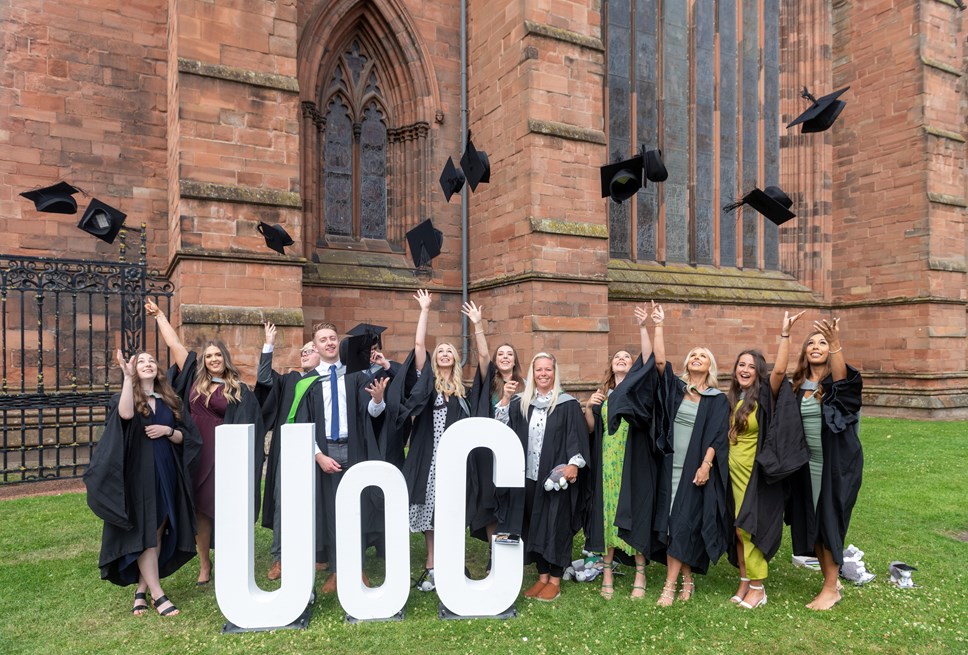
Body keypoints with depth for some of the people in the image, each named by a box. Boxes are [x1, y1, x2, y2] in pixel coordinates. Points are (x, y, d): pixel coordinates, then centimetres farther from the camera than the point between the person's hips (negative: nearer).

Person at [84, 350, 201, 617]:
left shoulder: (170, 401, 12)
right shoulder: (128, 397, 2)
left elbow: (184, 438, 9)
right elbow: (125, 414, -25)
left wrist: (168, 430, -11)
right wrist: (127, 377, -27)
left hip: (167, 476, 4)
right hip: (139, 476, -4)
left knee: (158, 534, 6)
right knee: (144, 534, -5)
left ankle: (141, 590, 17)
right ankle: (158, 595, 0)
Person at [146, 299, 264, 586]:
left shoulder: (239, 390, 2)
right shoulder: (195, 379, 7)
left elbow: (249, 425, 1)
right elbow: (174, 344, 11)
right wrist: (158, 314, 15)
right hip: (197, 454, 2)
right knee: (201, 509, 8)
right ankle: (204, 565, 21)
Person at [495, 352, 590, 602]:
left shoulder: (568, 404, -2)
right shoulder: (521, 402, 8)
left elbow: (577, 435, -6)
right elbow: (500, 426, 1)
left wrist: (574, 463, -17)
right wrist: (505, 399, -11)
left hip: (557, 475, -4)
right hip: (529, 475, 4)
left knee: (556, 525, 3)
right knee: (533, 525, 10)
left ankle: (555, 580, 17)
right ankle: (542, 576, 24)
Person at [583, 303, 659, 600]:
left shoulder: (638, 387, 6)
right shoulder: (602, 394, 14)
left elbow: (648, 360, -10)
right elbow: (592, 428, 9)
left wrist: (643, 327, -19)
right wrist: (588, 407, -9)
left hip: (634, 462, -2)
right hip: (607, 462, 3)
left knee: (634, 512, -2)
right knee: (607, 512, 4)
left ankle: (640, 573, 10)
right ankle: (607, 572, 13)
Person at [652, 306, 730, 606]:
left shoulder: (718, 399, 2)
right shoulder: (675, 388, 8)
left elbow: (717, 435, -5)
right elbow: (659, 361, -6)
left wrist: (705, 465, -17)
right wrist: (658, 325, -8)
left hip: (697, 469, -3)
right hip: (671, 466, 3)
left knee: (682, 525, -4)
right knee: (673, 523, 4)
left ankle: (670, 585, 0)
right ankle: (687, 579, 17)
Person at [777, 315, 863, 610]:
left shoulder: (838, 381, -6)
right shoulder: (799, 384, 4)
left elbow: (842, 378, -30)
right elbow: (778, 373, -15)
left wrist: (836, 343, -47)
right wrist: (785, 335, -18)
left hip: (837, 464, -4)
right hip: (807, 464, 5)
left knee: (828, 522, 1)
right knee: (810, 523, 10)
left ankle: (831, 588, 16)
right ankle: (831, 579, 28)